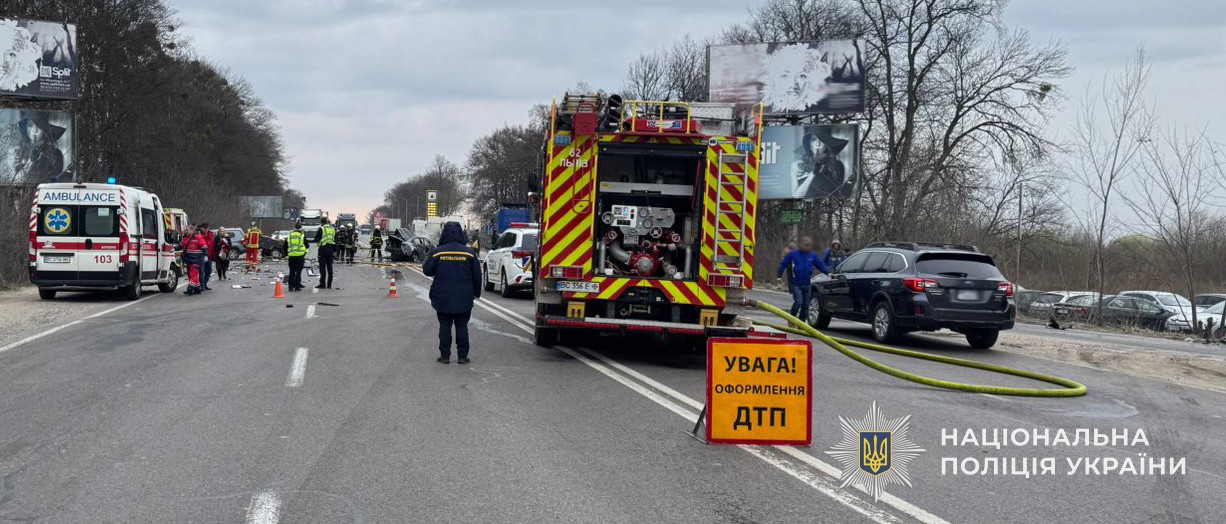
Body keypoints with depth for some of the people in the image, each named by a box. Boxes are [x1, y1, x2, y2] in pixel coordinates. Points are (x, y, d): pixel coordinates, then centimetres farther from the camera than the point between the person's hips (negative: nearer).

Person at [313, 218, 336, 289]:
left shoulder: (321, 229, -8)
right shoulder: (333, 229, 11)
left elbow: (316, 239, -9)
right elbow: (336, 240, 17)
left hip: (323, 248, -5)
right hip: (330, 249, 5)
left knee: (322, 267, -3)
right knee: (329, 267, 9)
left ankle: (322, 284, -6)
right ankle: (329, 284, 10)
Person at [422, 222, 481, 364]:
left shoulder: (437, 252, -7)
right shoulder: (469, 252, -4)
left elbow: (427, 270, -2)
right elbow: (477, 275, 0)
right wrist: (476, 293, 12)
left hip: (443, 298, 0)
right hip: (464, 299, 1)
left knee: (445, 326, 7)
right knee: (462, 326, 7)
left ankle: (445, 355, 8)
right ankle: (462, 356, 8)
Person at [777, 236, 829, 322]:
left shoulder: (813, 255, 6)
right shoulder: (793, 254, -4)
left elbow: (821, 265, 10)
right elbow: (783, 264, 0)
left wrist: (828, 273, -4)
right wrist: (779, 275, -4)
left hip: (807, 284, 4)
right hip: (795, 283, -4)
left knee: (805, 305, 7)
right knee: (798, 301, -18)